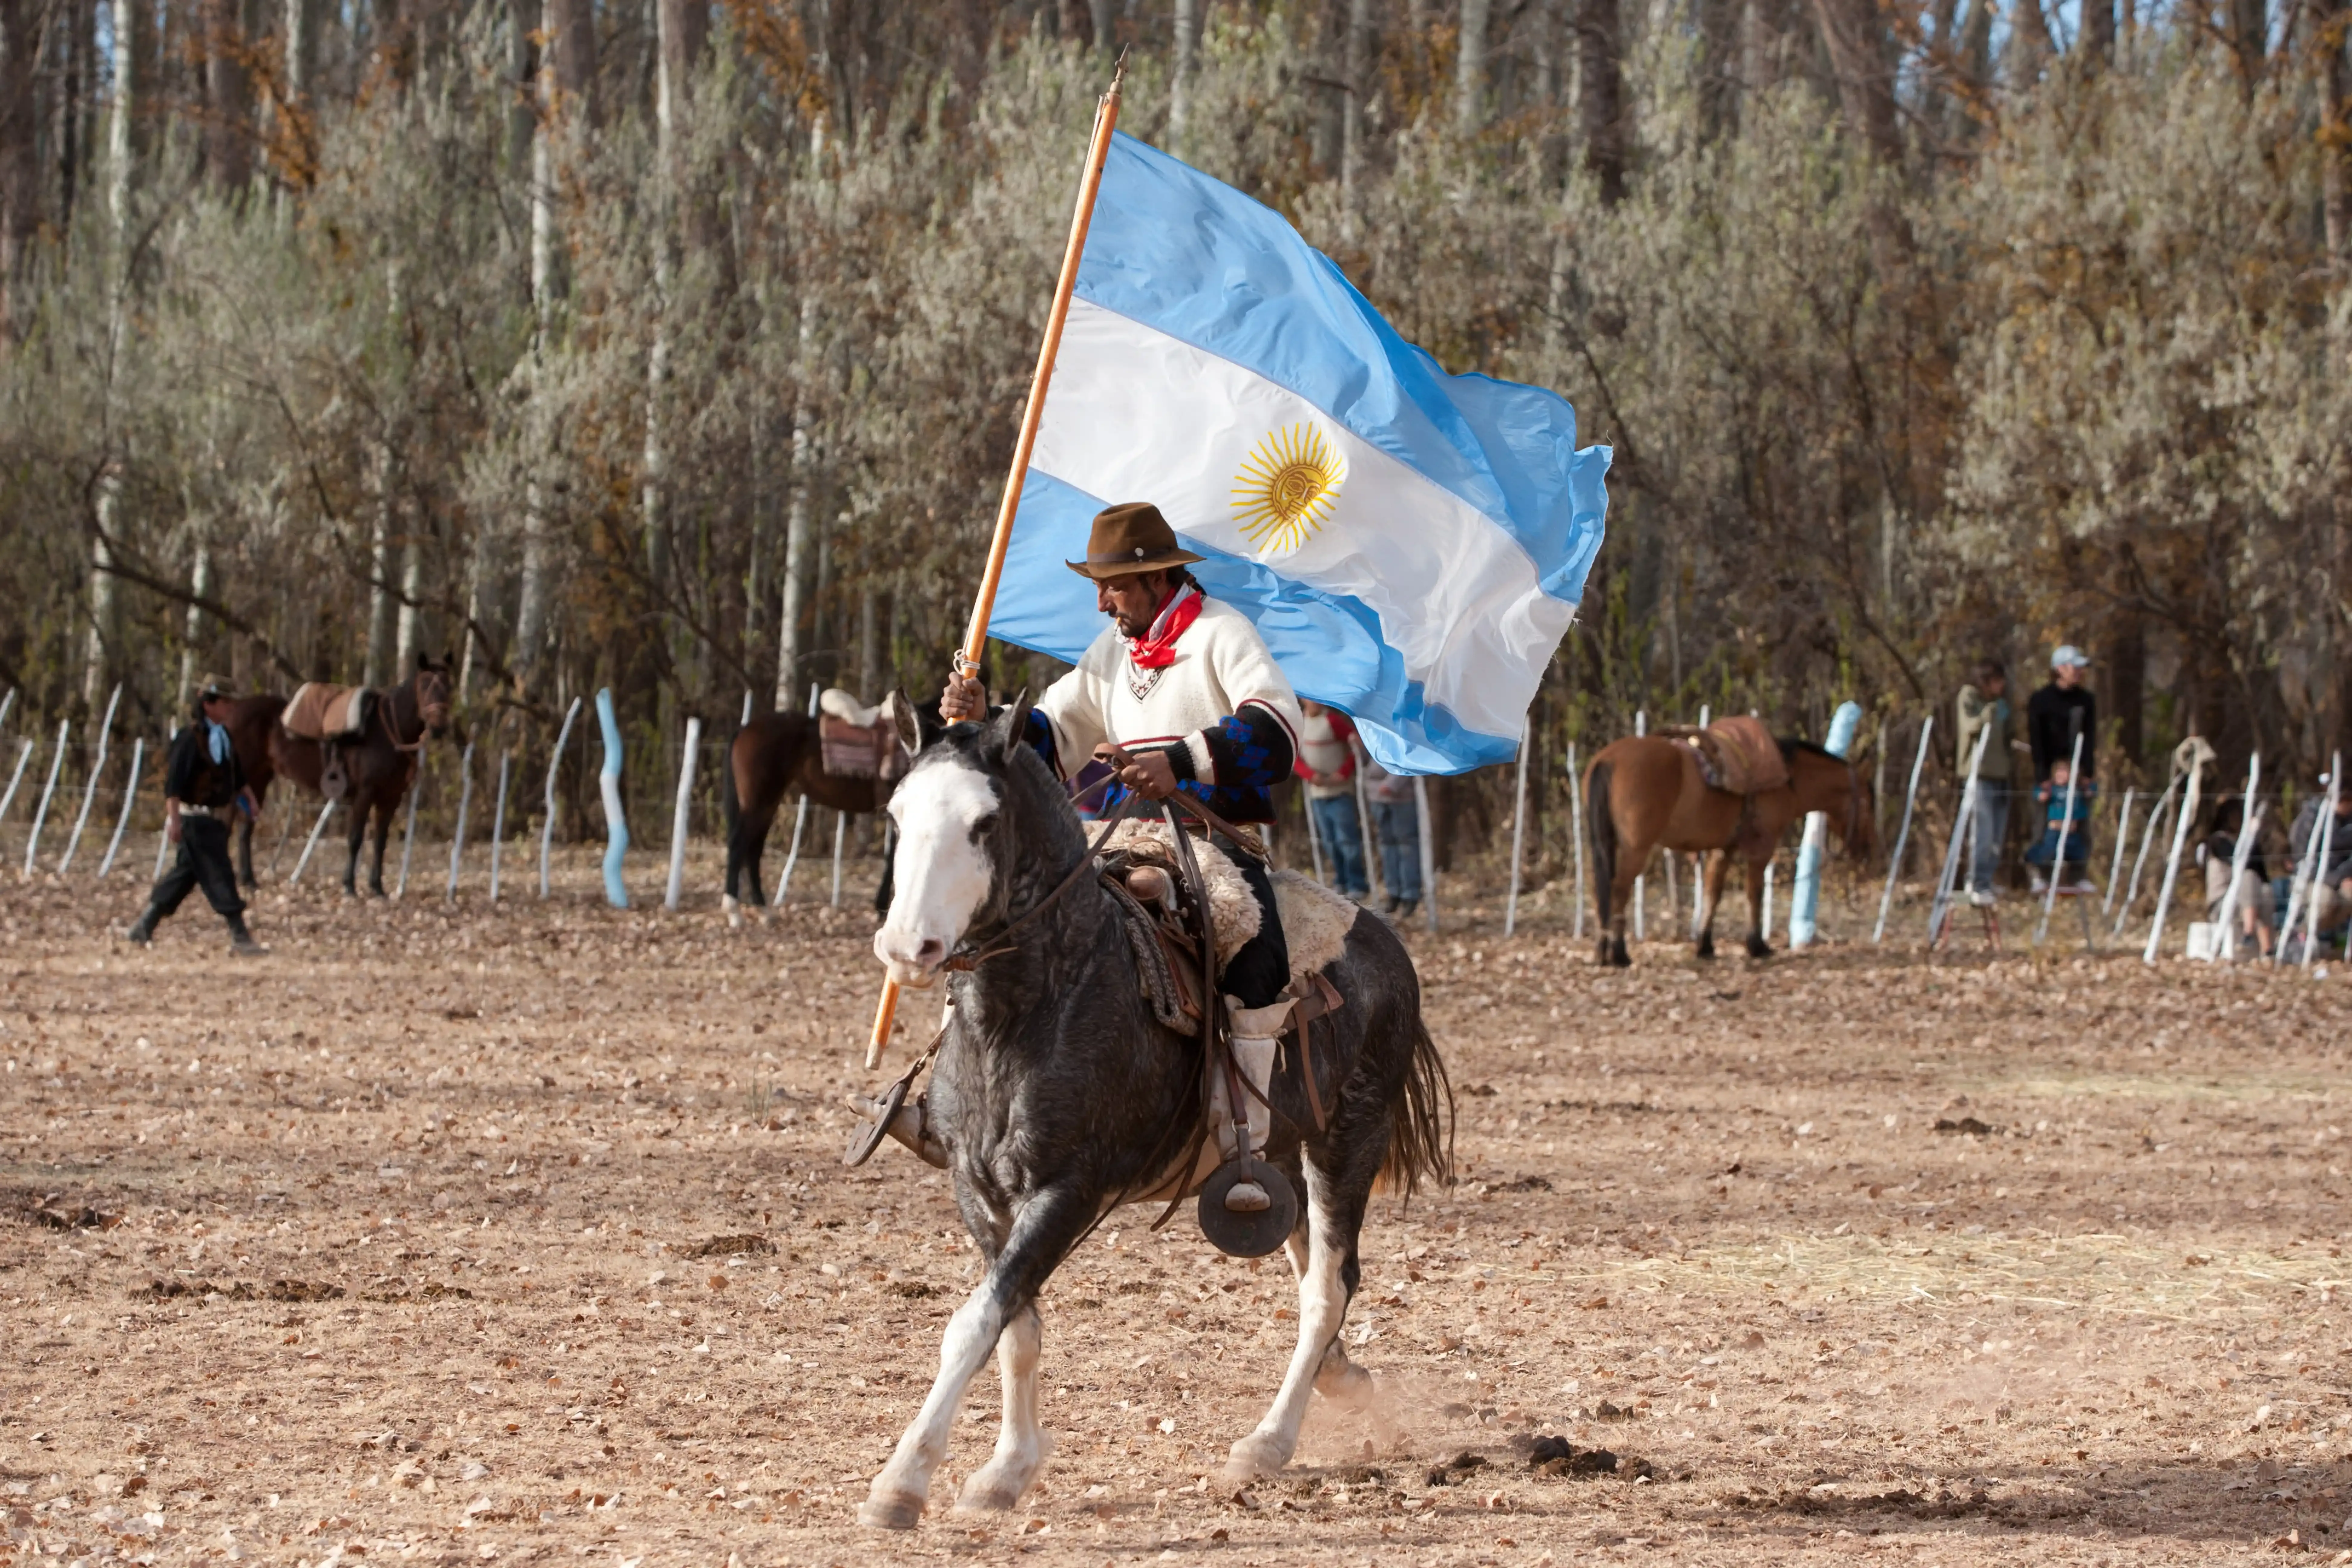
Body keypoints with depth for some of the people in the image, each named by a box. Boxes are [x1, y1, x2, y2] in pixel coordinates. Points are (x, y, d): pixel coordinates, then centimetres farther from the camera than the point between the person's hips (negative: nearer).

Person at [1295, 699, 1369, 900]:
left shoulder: (1333, 721, -10)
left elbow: (1357, 746, -8)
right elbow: (1294, 757, 7)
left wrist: (1343, 773, -16)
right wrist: (1311, 775, -10)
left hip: (1340, 791, -5)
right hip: (1317, 792, 5)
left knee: (1347, 839, -7)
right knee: (1329, 842, 9)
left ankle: (1357, 886, -1)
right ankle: (1341, 883, 20)